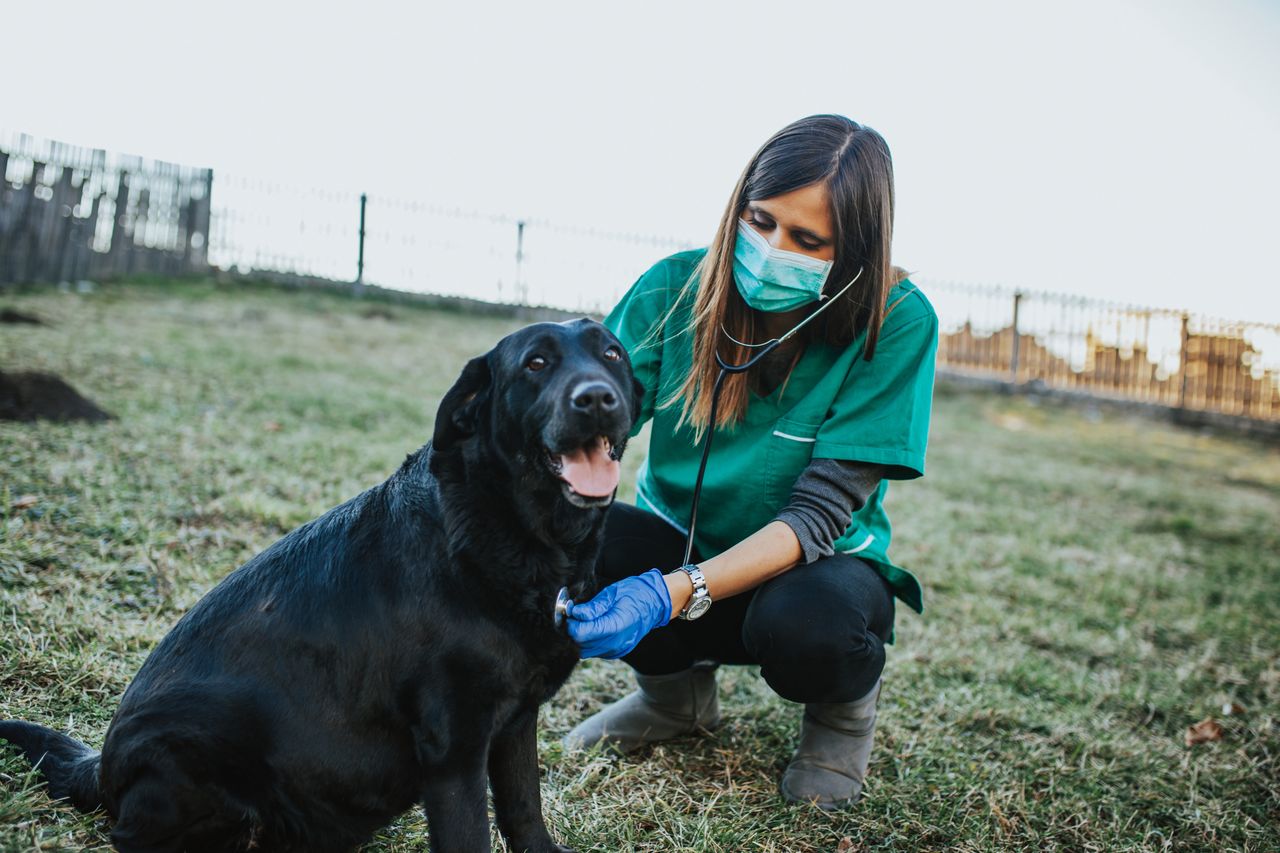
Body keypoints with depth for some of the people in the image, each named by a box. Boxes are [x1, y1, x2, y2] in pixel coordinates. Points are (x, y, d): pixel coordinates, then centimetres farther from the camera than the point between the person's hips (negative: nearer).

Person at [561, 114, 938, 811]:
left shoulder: (896, 322, -21)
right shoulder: (675, 289, -14)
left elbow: (820, 511, -25)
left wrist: (675, 592, -38)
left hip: (811, 567, -2)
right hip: (678, 541, 3)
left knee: (804, 622, -38)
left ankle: (845, 703, 2)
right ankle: (676, 682, 5)